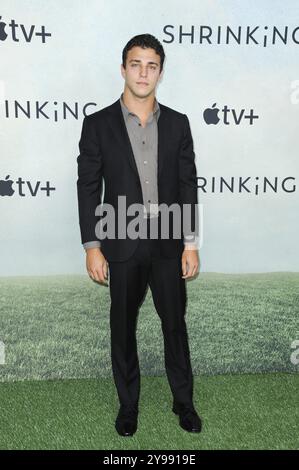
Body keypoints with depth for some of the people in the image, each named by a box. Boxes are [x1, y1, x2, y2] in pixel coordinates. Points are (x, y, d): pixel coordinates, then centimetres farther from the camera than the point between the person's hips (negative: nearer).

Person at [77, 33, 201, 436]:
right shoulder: (98, 124, -2)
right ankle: (128, 403, 33)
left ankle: (183, 401, 32)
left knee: (175, 323, 12)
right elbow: (88, 188, -3)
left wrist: (191, 244, -1)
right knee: (123, 327, 12)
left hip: (168, 242, 2)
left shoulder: (178, 123, 3)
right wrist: (92, 247, -8)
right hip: (122, 244, -1)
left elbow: (188, 185, 3)